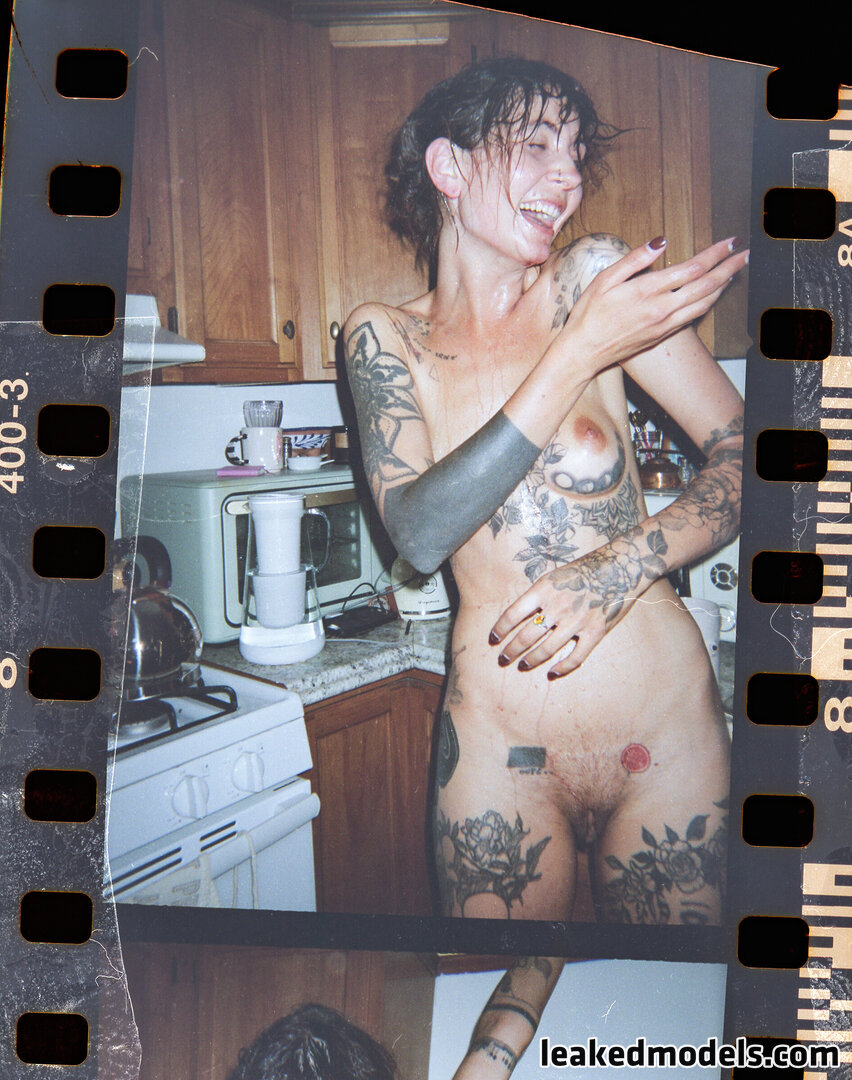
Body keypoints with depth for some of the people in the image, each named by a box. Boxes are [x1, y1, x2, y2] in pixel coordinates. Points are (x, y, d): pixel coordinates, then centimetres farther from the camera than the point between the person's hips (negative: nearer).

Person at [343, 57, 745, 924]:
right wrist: (582, 353, -19)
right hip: (499, 746, 0)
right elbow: (419, 532, -15)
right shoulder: (383, 335, 0)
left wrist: (622, 568, -20)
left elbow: (739, 452, -2)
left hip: (670, 727, 1)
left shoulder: (593, 275, -2)